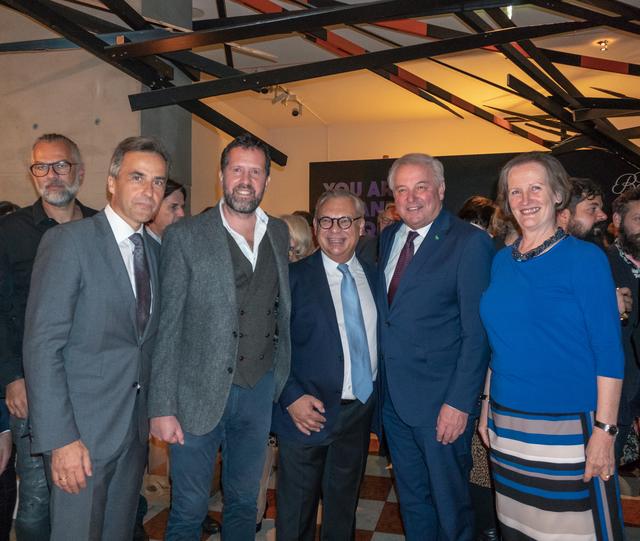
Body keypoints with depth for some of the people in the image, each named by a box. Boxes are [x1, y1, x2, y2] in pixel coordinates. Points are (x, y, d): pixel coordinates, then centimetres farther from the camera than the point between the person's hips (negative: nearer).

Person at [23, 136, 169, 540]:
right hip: (84, 430, -6)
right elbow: (42, 346, -16)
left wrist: (156, 410, 8)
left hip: (136, 428, 6)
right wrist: (60, 438, -19)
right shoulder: (68, 241, -12)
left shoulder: (154, 250, 8)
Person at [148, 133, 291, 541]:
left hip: (260, 390, 4)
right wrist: (162, 408, -11)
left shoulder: (280, 234, 6)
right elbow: (167, 327, -9)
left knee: (245, 504, 20)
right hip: (200, 394, -4)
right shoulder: (186, 236, -8)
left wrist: (282, 380, 6)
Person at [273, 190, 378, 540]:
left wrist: (378, 398, 0)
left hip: (360, 412, 4)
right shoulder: (294, 278, -7)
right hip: (308, 412, -4)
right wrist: (292, 397, -17)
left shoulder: (373, 277, 6)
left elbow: (379, 340, 8)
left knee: (344, 511, 21)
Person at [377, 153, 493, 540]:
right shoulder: (388, 237, 7)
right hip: (394, 397, 6)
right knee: (411, 498, 22)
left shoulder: (470, 242, -13)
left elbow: (477, 331, -15)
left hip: (442, 403, -6)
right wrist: (380, 382, 5)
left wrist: (459, 403, -17)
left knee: (450, 502, 13)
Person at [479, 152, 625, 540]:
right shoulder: (502, 261, 7)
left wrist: (604, 431, -15)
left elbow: (609, 352, -10)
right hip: (507, 425, 5)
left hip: (568, 427, -5)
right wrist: (488, 408, 10)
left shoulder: (585, 258, -8)